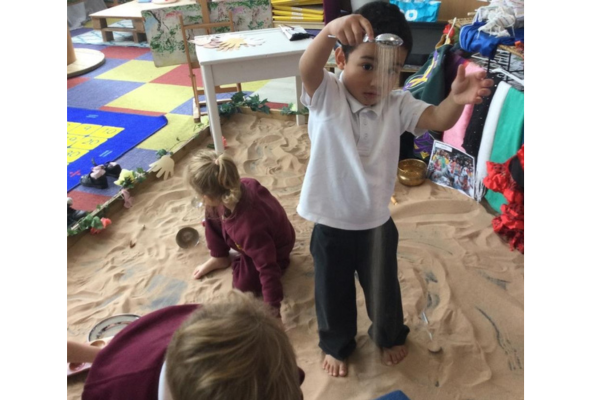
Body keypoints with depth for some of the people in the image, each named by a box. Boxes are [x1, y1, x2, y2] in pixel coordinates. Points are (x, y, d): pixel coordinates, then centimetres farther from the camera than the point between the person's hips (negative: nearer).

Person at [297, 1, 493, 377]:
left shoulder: (398, 105, -9)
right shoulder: (326, 95, -17)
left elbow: (437, 119, -22)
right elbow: (307, 68, -37)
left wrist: (456, 99, -45)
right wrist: (330, 31, -57)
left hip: (377, 221, 2)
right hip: (331, 223, -2)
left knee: (383, 288, 23)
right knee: (333, 292, 20)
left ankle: (390, 335, 55)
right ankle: (337, 345, 49)